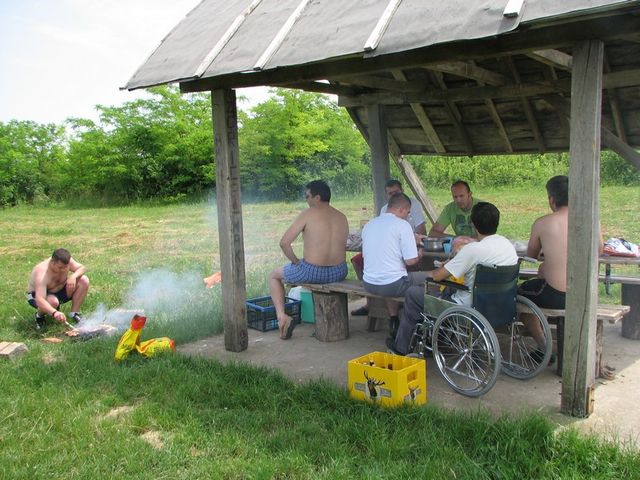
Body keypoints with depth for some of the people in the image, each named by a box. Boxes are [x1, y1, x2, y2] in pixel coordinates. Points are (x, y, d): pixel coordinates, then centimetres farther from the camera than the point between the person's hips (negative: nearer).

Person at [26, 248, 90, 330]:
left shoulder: (65, 262, -21)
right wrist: (54, 313, -65)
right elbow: (39, 300, -48)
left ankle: (74, 313, -2)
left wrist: (73, 276, -33)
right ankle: (39, 315, -5)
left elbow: (82, 268, -9)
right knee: (52, 301, -41)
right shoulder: (42, 274, -38)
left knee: (84, 281, -16)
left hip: (58, 291, 6)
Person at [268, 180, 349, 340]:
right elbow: (342, 246, 13)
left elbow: (284, 242, -14)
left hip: (312, 272, -5)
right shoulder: (342, 217, 7)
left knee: (274, 275, 22)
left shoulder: (308, 214, -10)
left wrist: (295, 261, 0)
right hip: (339, 273, 5)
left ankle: (282, 316, 7)